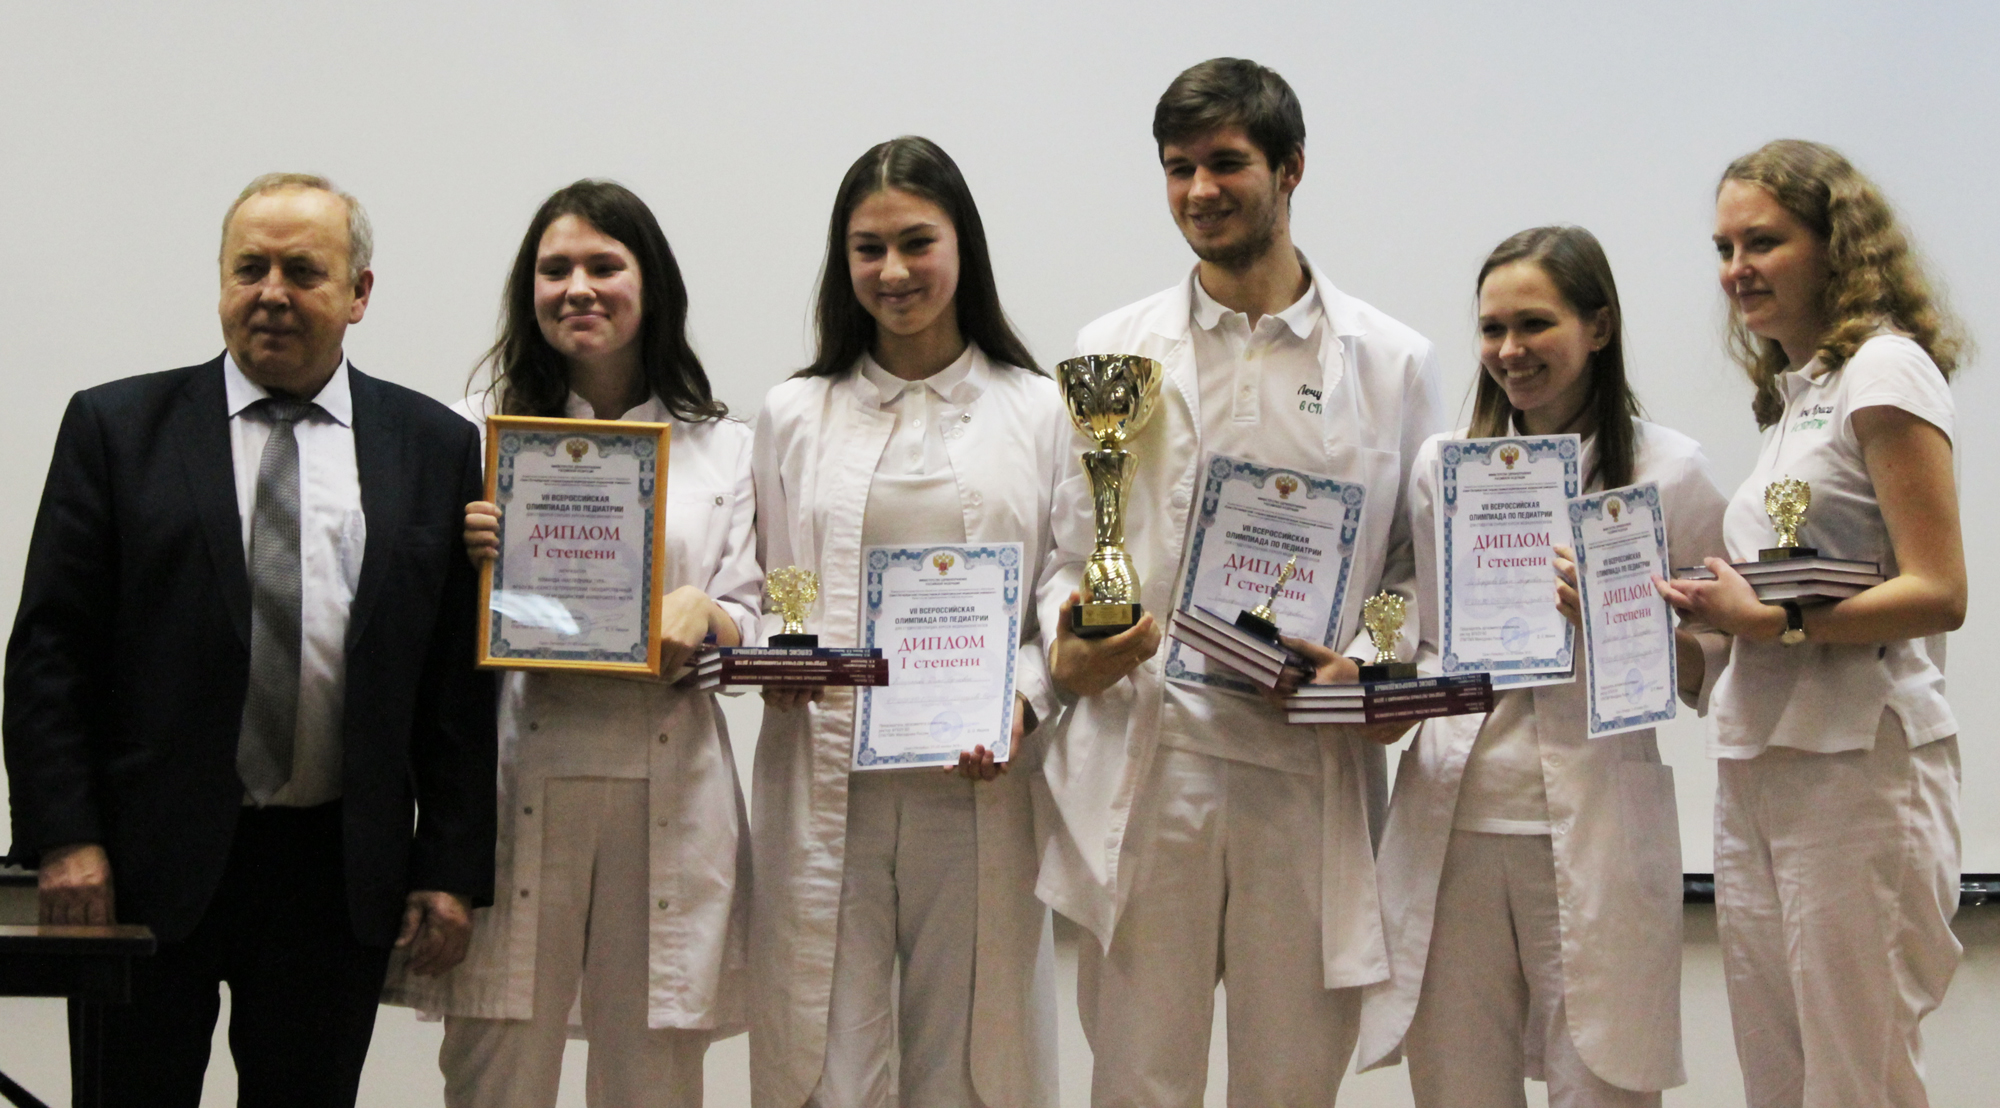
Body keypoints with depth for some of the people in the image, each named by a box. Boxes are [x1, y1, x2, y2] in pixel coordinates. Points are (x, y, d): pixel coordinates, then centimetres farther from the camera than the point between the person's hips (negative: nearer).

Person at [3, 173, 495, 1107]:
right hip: (150, 861, -1)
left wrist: (453, 870, -1)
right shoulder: (116, 428, 3)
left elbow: (460, 680, 4)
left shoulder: (434, 447, 6)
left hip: (339, 878, 1)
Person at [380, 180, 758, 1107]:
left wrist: (701, 613, -13)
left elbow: (752, 635, 9)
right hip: (516, 785, -1)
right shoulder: (481, 429, 10)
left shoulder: (722, 448, 12)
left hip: (669, 794, 1)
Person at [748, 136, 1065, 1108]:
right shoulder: (794, 415, 12)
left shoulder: (1040, 414, 8)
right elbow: (757, 594, 14)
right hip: (825, 783, 1)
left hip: (977, 787, -1)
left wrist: (1022, 699, -11)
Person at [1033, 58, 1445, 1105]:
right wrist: (1069, 644, -11)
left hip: (1313, 770, 0)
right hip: (1146, 756, 0)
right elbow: (1069, 552, 11)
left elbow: (1420, 564, 11)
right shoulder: (1114, 350, 10)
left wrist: (1369, 661, -9)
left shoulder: (1392, 361, 8)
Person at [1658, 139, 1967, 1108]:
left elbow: (1938, 592, -14)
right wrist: (1714, 610, 0)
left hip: (1859, 767, -8)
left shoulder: (1884, 369, -6)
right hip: (1757, 767, 8)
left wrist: (1775, 622, -21)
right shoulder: (1790, 391, 19)